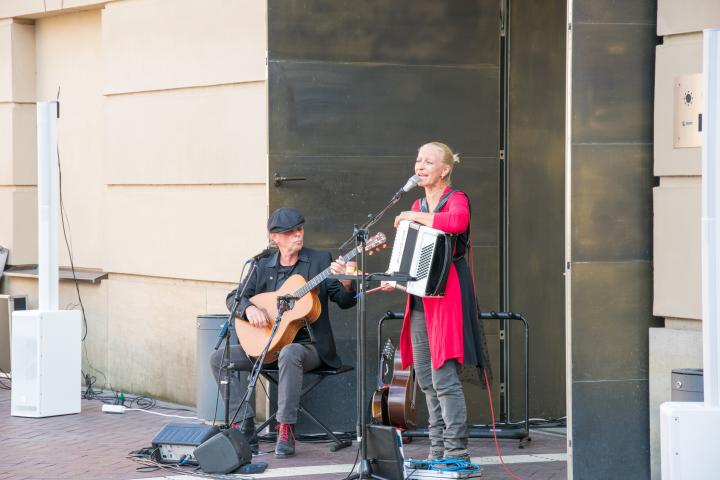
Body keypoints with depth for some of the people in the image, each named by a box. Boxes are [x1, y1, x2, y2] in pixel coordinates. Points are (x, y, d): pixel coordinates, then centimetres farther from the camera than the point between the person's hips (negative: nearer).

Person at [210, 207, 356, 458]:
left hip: (308, 345, -4)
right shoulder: (263, 266, 10)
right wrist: (249, 308, -14)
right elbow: (233, 297, 9)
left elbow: (344, 302, -4)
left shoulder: (320, 260, 1)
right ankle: (244, 423, -10)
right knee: (218, 358, -11)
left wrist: (346, 283, -28)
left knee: (289, 354, -39)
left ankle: (286, 431, -33)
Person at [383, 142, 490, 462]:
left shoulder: (456, 199, -6)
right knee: (426, 379, 8)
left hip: (447, 295, -8)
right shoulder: (418, 206, 18)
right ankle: (437, 450, 14)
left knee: (444, 378, -12)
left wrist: (416, 218, -20)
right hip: (419, 299, 8)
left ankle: (456, 453, -10)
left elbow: (457, 222, -30)